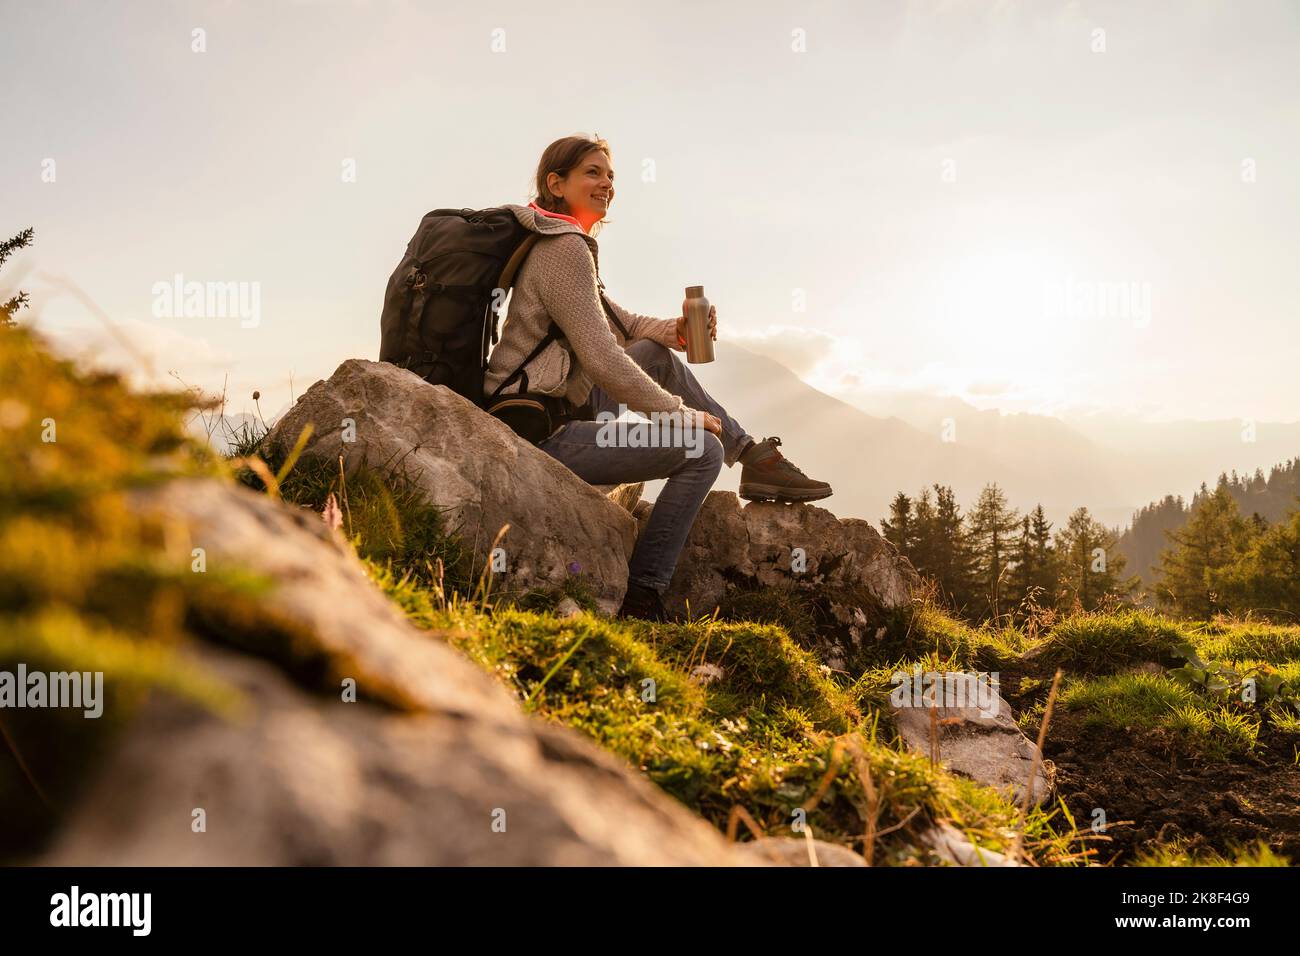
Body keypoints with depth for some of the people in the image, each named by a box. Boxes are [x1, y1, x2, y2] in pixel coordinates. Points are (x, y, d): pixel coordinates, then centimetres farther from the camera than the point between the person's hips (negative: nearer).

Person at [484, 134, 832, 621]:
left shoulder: (553, 240, 16)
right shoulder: (566, 249, -16)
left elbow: (613, 321, 22)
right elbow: (601, 358, -23)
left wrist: (674, 330, 3)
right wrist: (680, 414, -12)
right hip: (543, 435, -11)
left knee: (657, 354, 19)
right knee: (703, 449, -10)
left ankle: (754, 457, 19)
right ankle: (641, 599, -7)